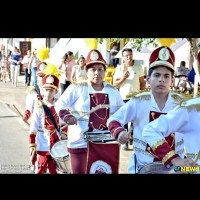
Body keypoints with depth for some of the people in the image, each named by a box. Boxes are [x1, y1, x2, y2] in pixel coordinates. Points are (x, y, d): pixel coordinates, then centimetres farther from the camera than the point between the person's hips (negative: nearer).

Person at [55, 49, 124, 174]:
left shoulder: (113, 91, 10)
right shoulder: (77, 88, -3)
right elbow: (60, 105, -3)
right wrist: (67, 116, -20)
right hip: (80, 142, -4)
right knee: (80, 171, 3)